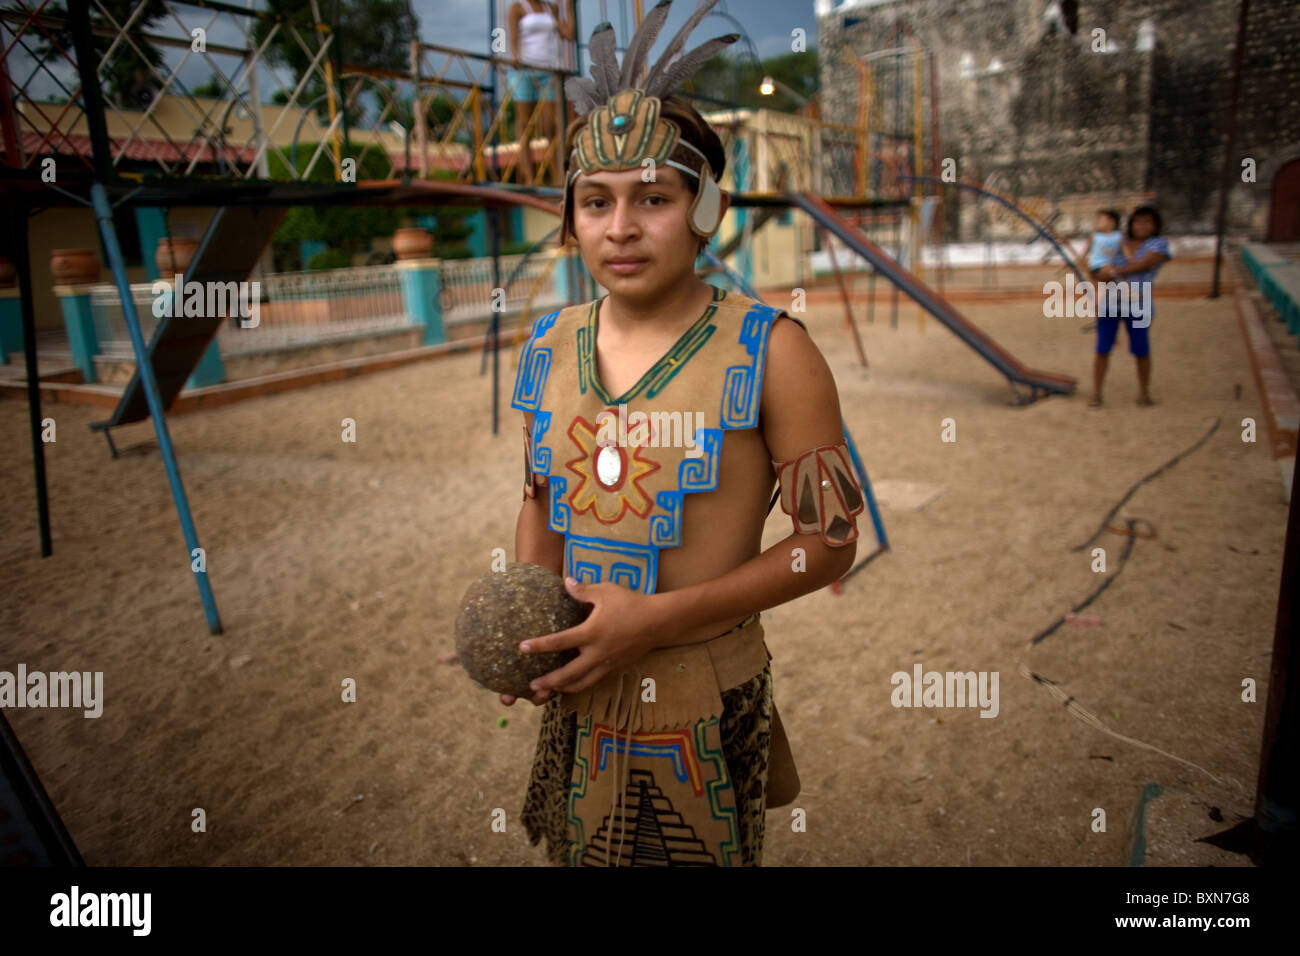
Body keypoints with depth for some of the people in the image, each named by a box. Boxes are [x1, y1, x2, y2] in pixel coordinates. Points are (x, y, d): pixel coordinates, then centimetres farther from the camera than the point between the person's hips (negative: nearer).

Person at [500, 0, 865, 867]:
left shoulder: (770, 353, -16)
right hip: (578, 700, 5)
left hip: (706, 708, -4)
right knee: (581, 853, 24)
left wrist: (658, 616, -21)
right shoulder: (551, 346, 0)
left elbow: (830, 540, -14)